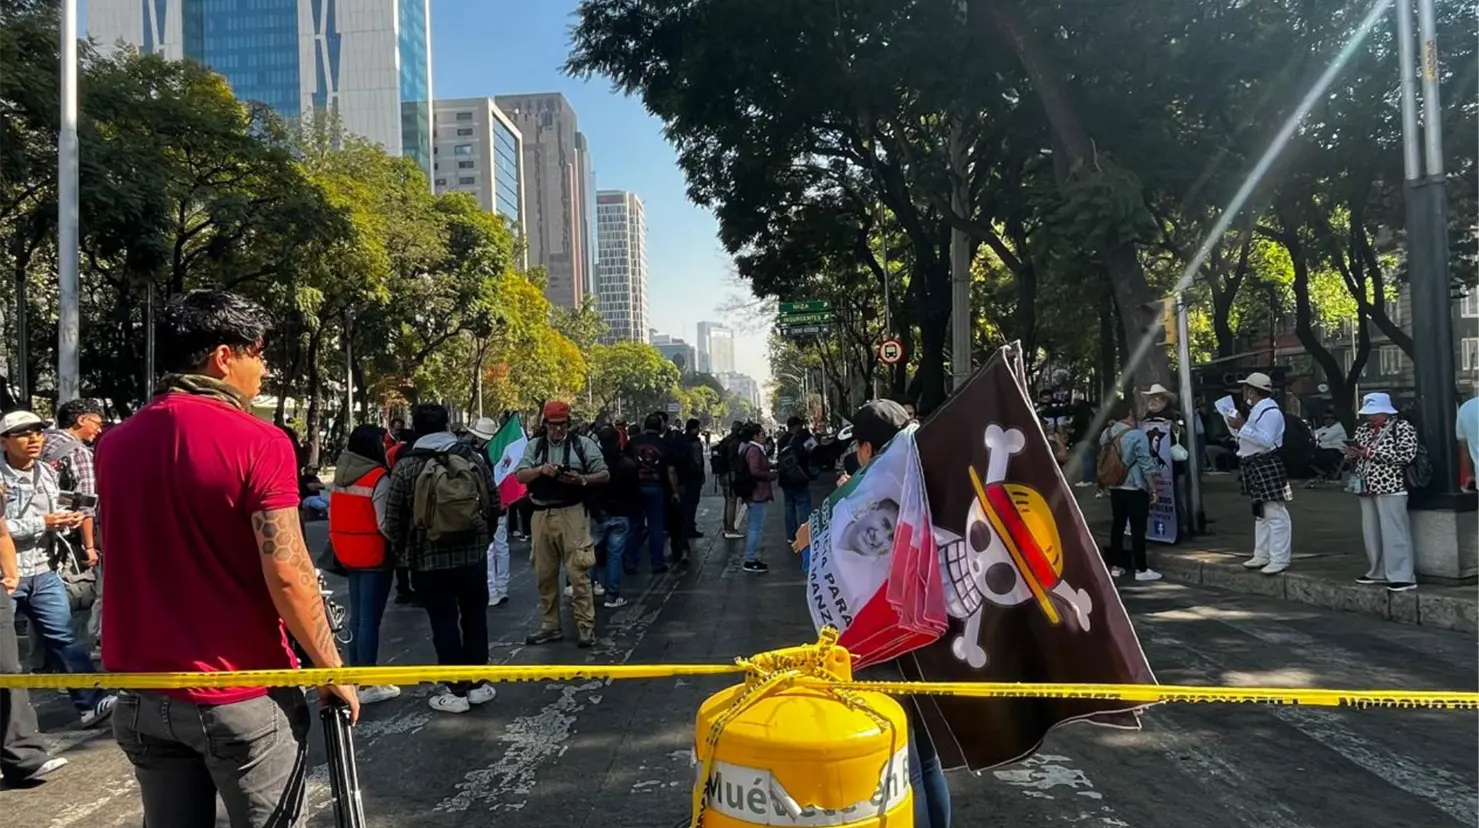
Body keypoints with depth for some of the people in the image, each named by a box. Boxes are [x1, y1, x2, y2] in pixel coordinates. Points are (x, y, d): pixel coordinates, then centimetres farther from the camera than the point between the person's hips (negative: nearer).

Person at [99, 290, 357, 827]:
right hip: (243, 697, -6)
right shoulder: (258, 443, -16)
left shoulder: (115, 444, 4)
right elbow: (287, 575, -19)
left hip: (144, 694, 6)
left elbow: (128, 560, 13)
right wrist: (331, 670, -10)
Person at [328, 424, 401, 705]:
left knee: (357, 616, 17)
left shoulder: (341, 476, 7)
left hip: (349, 554, 8)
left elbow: (334, 515, 11)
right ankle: (368, 684, 3)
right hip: (374, 555, -8)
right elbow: (385, 524, -19)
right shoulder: (379, 478, -17)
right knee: (370, 618, -2)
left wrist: (341, 543, 19)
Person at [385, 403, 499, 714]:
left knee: (444, 622, 5)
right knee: (474, 617, 14)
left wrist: (400, 552, 13)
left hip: (429, 558, -2)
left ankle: (457, 691, 10)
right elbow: (493, 505, 3)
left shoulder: (406, 466, -7)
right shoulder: (473, 457, 0)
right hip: (473, 553, 3)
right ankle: (478, 684, 21)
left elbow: (393, 518, -4)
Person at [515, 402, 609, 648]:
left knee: (578, 573, -5)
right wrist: (541, 470, -18)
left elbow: (604, 475, 0)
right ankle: (550, 626, 23)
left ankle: (586, 627, 2)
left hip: (572, 514, -4)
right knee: (544, 574, 11)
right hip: (542, 516, 4)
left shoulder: (582, 444, 1)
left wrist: (581, 479, -18)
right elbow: (520, 476, 1)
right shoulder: (534, 446, 10)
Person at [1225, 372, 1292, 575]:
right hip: (1256, 467, 11)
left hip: (1268, 468, -11)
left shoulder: (1270, 411, -15)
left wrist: (1242, 427, -23)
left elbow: (1265, 441, -25)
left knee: (1275, 514, -8)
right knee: (1260, 513, 17)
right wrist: (1237, 427, 14)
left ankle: (1279, 559, -6)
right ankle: (1262, 555, 25)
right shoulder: (1257, 410, 18)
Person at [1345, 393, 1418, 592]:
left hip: (1390, 488, -8)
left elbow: (1406, 455, -16)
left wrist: (1372, 452, -16)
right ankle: (1378, 572, 22)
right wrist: (1353, 453, 0)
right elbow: (1357, 452, 25)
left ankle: (1403, 577, -4)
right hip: (1367, 488, 8)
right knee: (1371, 532, 11)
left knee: (1394, 532, -7)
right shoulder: (1363, 429, 15)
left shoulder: (1402, 427, -5)